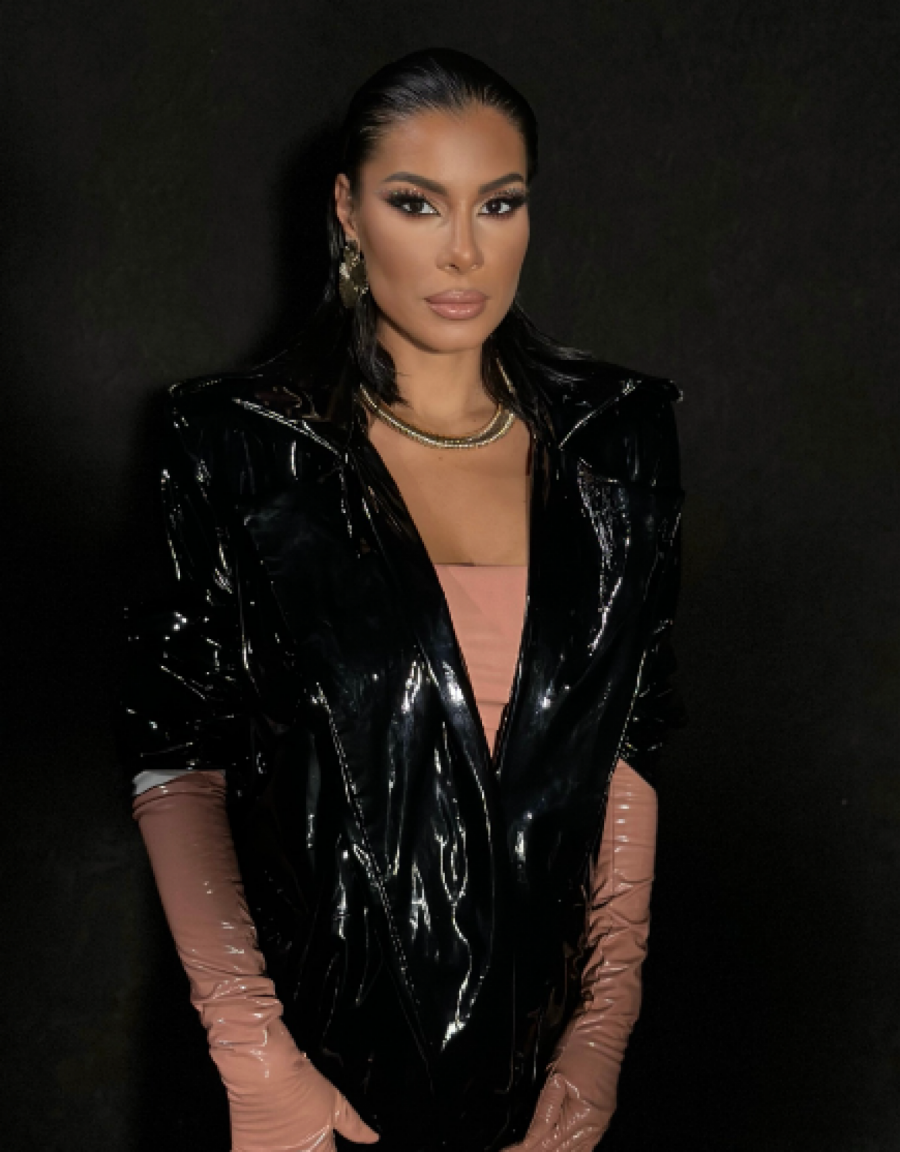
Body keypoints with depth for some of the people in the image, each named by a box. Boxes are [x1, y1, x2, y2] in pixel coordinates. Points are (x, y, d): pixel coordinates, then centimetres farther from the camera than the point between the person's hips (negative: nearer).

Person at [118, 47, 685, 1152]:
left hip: (537, 1037, 2)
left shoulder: (616, 438, -1)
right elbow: (177, 762, -8)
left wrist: (602, 1041, -5)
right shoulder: (243, 447, -8)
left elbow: (628, 747, 0)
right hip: (318, 1014, -2)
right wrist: (257, 1060, -15)